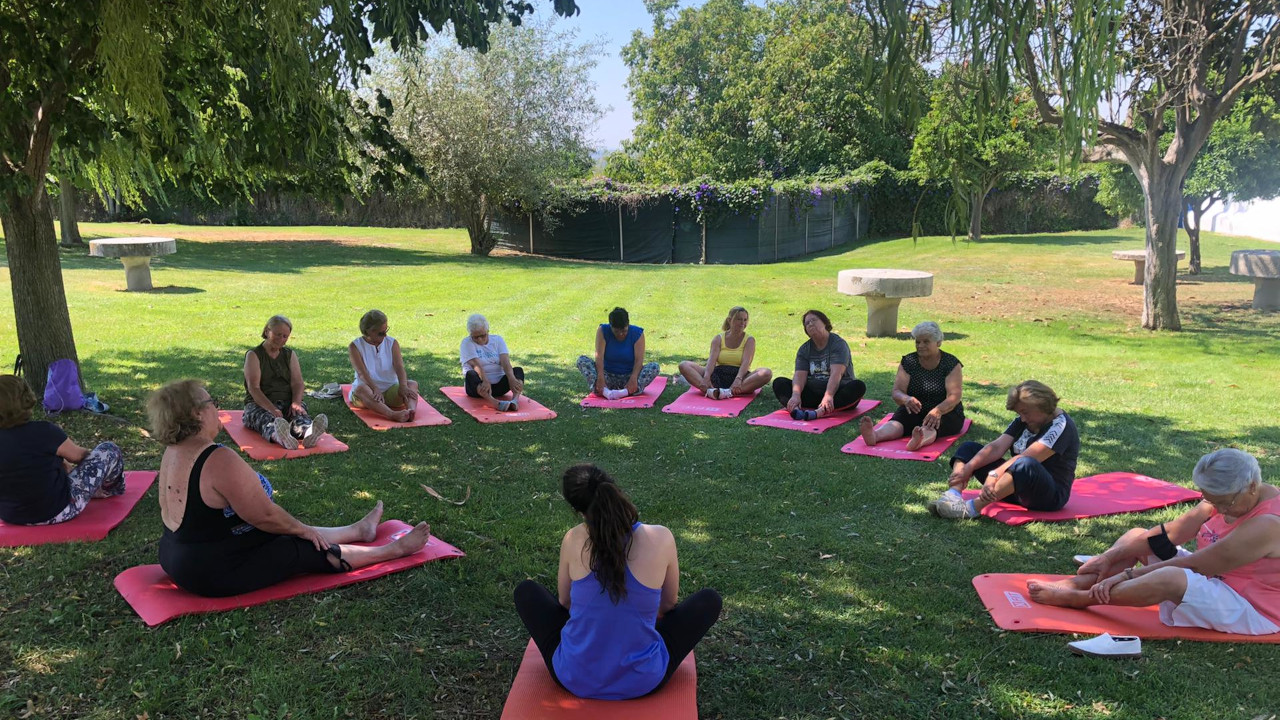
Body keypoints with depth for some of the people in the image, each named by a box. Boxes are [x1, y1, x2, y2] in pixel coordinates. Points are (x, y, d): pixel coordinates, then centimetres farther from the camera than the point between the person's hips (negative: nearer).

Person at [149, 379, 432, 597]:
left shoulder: (173, 452, 1)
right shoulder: (220, 460, -30)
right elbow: (265, 515, -24)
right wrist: (302, 529, -4)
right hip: (214, 572, -9)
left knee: (290, 533, 22)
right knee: (312, 550, 5)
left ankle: (358, 530, 43)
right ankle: (394, 550, 21)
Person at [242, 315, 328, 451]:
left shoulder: (290, 355, 17)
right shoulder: (253, 355, 4)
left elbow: (298, 383, 4)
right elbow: (254, 387, -10)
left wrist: (296, 403, -19)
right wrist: (272, 409, -27)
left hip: (287, 403, 3)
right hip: (259, 404, -3)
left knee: (299, 414, -33)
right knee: (267, 420, -38)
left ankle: (309, 433, -69)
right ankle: (280, 438, -74)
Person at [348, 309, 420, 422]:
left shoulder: (392, 343, 4)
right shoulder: (355, 346, -4)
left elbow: (399, 366, -13)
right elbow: (362, 373, -19)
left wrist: (403, 386, -33)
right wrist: (376, 390, -37)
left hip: (390, 390, 3)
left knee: (412, 384, -24)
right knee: (361, 389, -36)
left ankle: (411, 410, -58)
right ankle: (392, 415, -63)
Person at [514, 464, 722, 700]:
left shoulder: (573, 540, -11)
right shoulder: (661, 539, -14)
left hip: (575, 679, 1)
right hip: (642, 682, -1)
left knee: (526, 591, 26)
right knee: (710, 600, 20)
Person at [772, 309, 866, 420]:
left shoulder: (838, 344, -6)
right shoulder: (804, 349, 8)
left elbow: (836, 373, -21)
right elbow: (800, 375, -8)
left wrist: (828, 396, -38)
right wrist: (796, 395, -28)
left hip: (836, 391, -3)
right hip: (811, 393, 4)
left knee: (859, 386, -33)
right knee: (779, 382, -12)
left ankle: (821, 411, -54)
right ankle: (796, 409, -43)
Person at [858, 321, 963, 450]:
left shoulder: (951, 364, -5)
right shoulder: (908, 362, 3)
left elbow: (954, 397, -17)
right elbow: (897, 392, -6)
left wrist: (938, 411, -39)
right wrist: (906, 399, -32)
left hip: (945, 412, -2)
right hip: (914, 411, 2)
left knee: (931, 425, -38)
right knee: (896, 422, -31)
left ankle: (920, 441, -72)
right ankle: (874, 436, -63)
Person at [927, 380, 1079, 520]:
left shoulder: (1061, 425, -12)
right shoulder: (1022, 422, 11)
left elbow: (1026, 457, -26)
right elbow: (997, 447, -4)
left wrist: (994, 474, -36)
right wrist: (968, 468, -19)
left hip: (1052, 495, -8)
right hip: (1017, 487, 8)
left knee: (1027, 465, -41)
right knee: (969, 448, 0)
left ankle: (972, 508, -48)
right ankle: (953, 497, -29)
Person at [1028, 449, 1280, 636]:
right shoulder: (1228, 497, -3)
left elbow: (1193, 566, -27)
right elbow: (1170, 533, -5)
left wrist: (1128, 574, -22)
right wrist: (1111, 557, -11)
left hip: (1249, 610, -9)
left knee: (1172, 578, -37)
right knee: (1137, 537, 2)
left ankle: (1074, 599, -25)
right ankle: (1076, 584, -14)